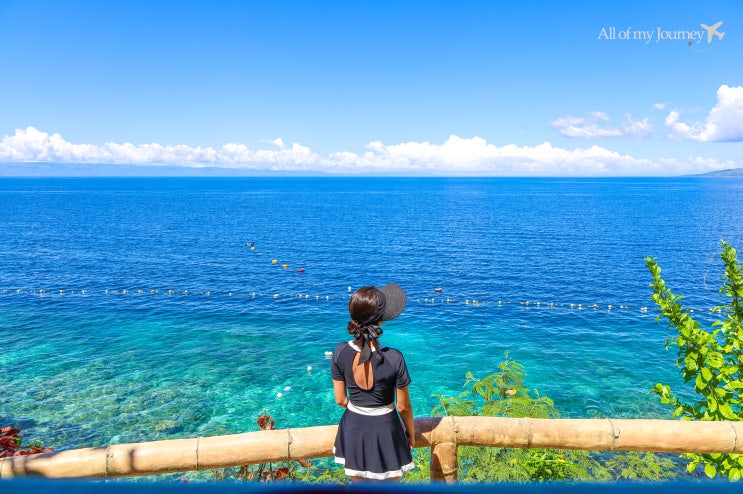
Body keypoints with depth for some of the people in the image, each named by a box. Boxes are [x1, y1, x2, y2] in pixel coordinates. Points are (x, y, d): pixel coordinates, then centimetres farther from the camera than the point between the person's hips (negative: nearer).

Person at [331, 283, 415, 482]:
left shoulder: (340, 352, -16)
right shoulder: (394, 359, -25)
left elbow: (340, 399, -4)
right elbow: (403, 406, -12)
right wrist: (411, 433, 7)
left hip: (353, 429, 3)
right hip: (385, 430, -2)